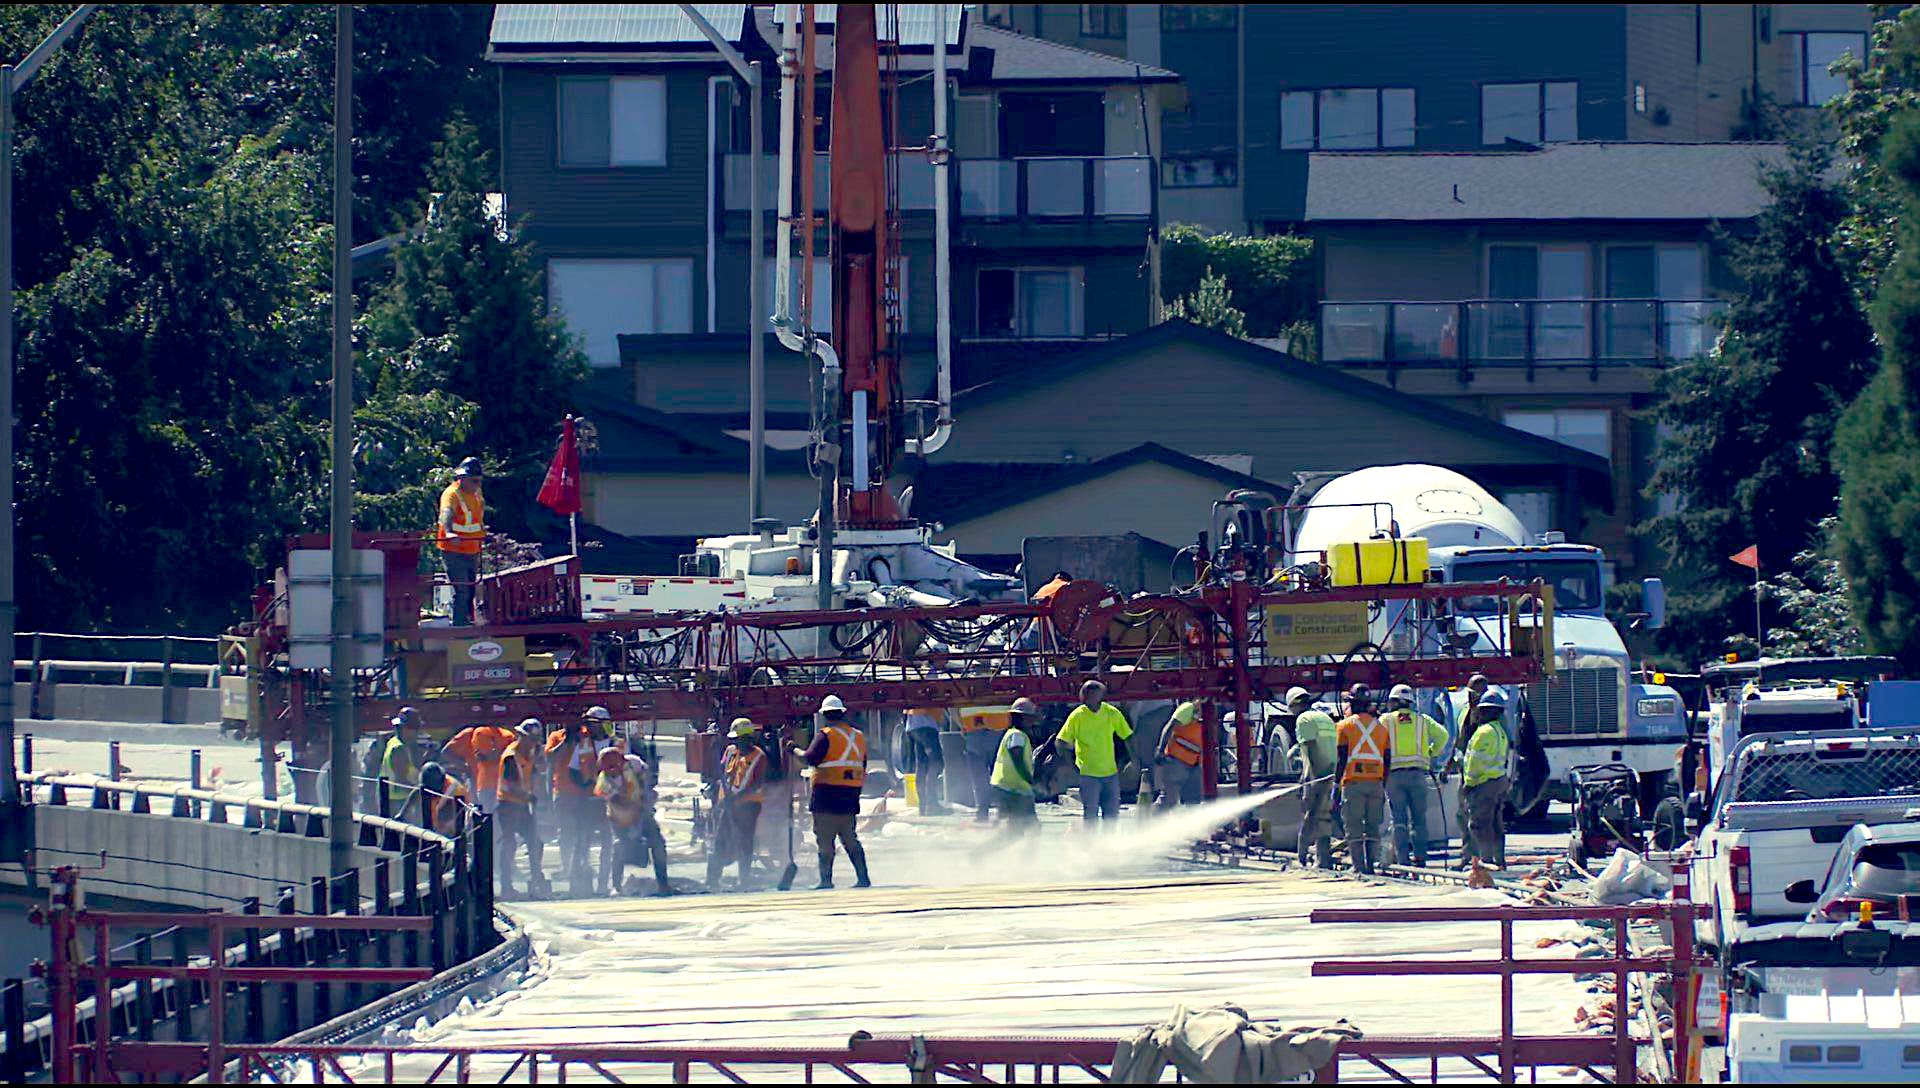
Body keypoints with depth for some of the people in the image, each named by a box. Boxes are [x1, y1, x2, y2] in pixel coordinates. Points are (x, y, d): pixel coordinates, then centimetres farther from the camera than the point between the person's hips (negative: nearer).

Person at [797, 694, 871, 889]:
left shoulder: (825, 735, -9)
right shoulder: (858, 735, 12)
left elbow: (810, 758, -15)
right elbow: (863, 765, 16)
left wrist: (796, 751, 3)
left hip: (827, 792, -6)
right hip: (850, 794, 6)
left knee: (824, 840, -1)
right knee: (850, 839, 12)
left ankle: (826, 879, -2)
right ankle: (863, 878, 5)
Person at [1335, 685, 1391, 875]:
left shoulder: (1346, 725, 0)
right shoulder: (1381, 727, 12)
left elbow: (1341, 759, -5)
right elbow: (1387, 761, 12)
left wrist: (1336, 786, -2)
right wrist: (1384, 788, 18)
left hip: (1353, 782, -4)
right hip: (1376, 783, 4)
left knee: (1354, 830, -2)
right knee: (1373, 829, 9)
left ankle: (1359, 866, -9)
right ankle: (1373, 864, 3)